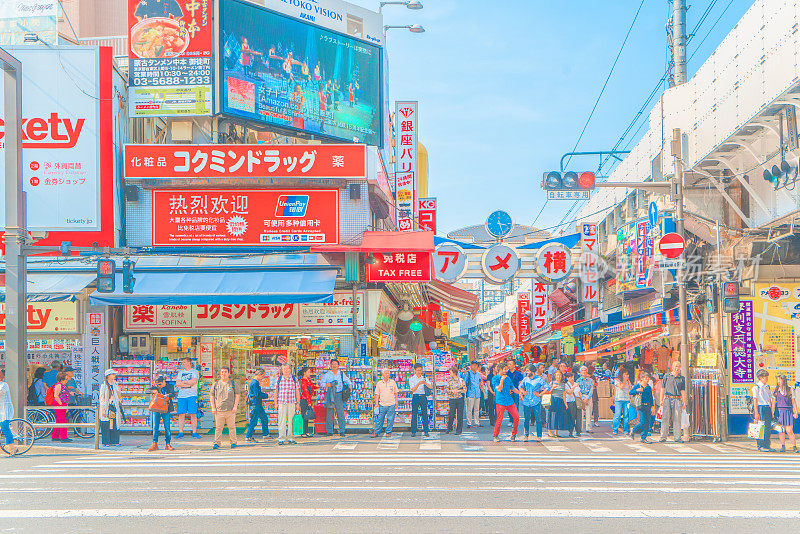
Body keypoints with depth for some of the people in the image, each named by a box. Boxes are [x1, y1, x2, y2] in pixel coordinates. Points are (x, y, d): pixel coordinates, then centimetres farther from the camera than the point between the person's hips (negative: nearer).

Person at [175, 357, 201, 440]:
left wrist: (183, 382, -3)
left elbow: (194, 381, -11)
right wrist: (188, 383, -8)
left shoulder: (195, 372, 6)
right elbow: (177, 383, 3)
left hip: (192, 395, -3)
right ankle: (180, 432, 2)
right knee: (181, 414, -2)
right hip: (181, 395, 3)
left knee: (193, 414, -6)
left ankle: (194, 432, -3)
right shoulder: (180, 372, 16)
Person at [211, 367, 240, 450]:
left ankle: (233, 443, 8)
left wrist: (235, 406, -1)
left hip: (230, 410, -1)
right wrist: (213, 407, 4)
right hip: (219, 410, 1)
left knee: (232, 427, 0)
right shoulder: (216, 384, 11)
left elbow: (237, 395, 9)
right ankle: (216, 443, 5)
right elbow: (212, 396, 14)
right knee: (218, 427, -1)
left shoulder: (233, 383, 9)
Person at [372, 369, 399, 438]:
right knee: (379, 419, 0)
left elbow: (395, 393, 13)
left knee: (390, 419, 0)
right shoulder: (379, 383, 6)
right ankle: (376, 432, 6)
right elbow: (377, 394, 7)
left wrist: (396, 401, 6)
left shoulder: (393, 382, 7)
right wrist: (376, 403, 0)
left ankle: (388, 432, 9)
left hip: (391, 404, 0)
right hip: (382, 404, 0)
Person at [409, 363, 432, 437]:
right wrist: (419, 384, -26)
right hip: (415, 397, -2)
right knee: (414, 415, -3)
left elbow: (431, 387, -1)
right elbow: (413, 389, -11)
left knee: (425, 414, -1)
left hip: (423, 397, 2)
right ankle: (413, 432, 3)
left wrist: (425, 383, -20)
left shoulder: (424, 378, 9)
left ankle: (426, 431, 3)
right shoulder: (412, 379, 2)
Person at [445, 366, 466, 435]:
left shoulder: (461, 380, 1)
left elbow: (465, 389, 1)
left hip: (460, 399, -1)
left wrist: (458, 391, -12)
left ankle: (459, 430, 8)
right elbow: (446, 390, 5)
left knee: (460, 416, 0)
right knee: (451, 415, -3)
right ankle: (449, 428, 19)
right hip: (452, 399, 1)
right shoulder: (449, 381, 5)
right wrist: (452, 391, -13)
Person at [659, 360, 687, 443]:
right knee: (665, 418, -5)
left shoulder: (682, 378, 11)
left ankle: (677, 437, 0)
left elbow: (683, 391, 10)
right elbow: (662, 389, 9)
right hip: (667, 399, -1)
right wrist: (661, 400, 1)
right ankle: (663, 437, -2)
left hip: (677, 399, 1)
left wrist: (684, 403, 4)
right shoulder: (667, 376, 9)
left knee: (677, 419, -3)